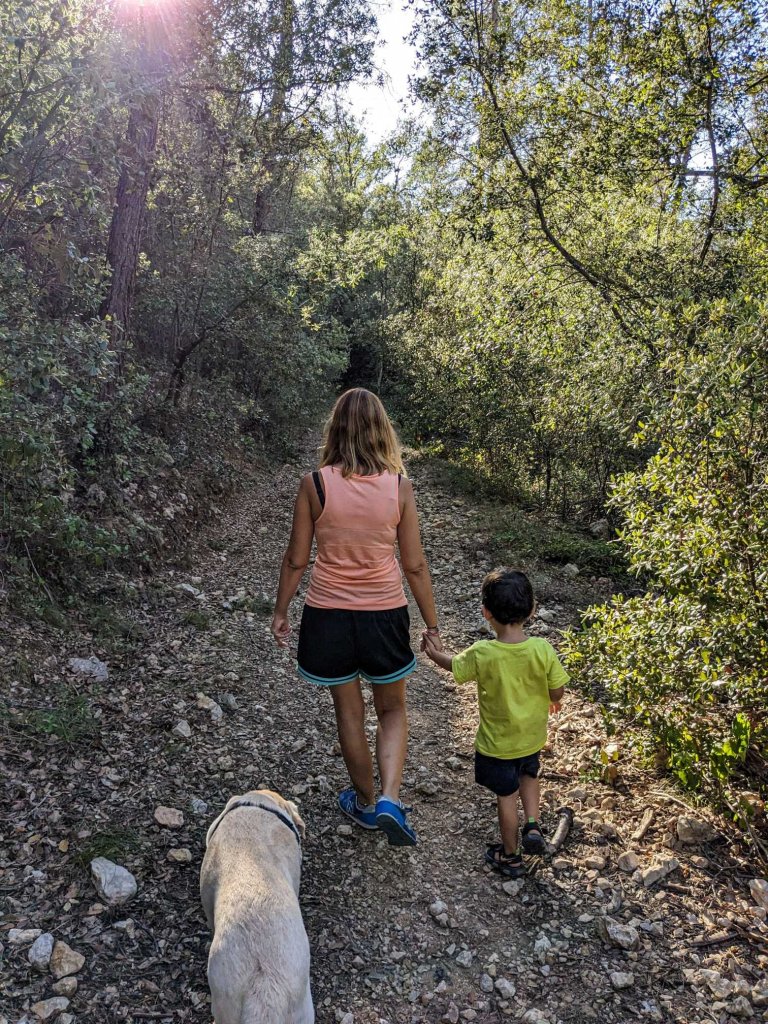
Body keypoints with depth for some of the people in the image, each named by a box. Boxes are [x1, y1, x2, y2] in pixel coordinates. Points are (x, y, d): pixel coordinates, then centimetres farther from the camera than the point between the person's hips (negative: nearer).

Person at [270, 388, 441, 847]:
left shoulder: (315, 484, -12)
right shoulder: (399, 485, -10)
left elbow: (296, 559, -5)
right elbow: (415, 564, -6)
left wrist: (281, 612, 11)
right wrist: (432, 626, 6)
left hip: (328, 615, 0)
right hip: (384, 615, 0)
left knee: (349, 711, 20)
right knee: (393, 710, 22)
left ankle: (366, 802, 37)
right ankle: (390, 799, 5)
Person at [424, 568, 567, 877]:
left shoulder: (481, 654, -27)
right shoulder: (543, 649, -23)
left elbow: (454, 665, -6)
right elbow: (556, 692, -10)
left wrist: (434, 652, 15)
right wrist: (552, 701, 14)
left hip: (497, 744, -2)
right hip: (532, 737, 2)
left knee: (506, 796, 17)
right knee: (528, 775, 33)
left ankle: (510, 856, 35)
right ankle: (533, 827, 22)